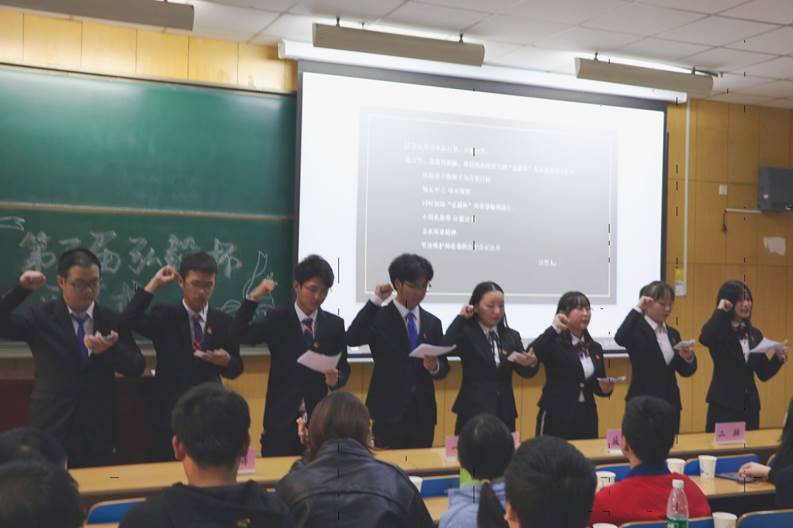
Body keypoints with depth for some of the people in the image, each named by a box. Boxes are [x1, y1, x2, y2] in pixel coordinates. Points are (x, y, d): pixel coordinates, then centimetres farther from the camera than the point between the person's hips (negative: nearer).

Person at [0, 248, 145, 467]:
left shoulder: (112, 320, 3)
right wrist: (21, 289, -25)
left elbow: (137, 367, -2)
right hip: (51, 431, -1)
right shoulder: (40, 316, -1)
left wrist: (111, 350, -23)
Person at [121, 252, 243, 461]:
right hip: (169, 414, -2)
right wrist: (155, 284, -16)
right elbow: (128, 320, -19)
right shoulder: (164, 315, 0)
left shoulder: (223, 321, 5)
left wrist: (226, 360, -14)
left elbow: (236, 369, 9)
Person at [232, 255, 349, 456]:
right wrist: (253, 298, -21)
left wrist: (337, 378, -13)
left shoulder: (335, 324, 7)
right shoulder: (277, 319, 2)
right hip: (282, 416, -2)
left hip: (319, 417, 2)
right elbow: (241, 335, -12)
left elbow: (344, 367, 9)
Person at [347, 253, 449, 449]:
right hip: (389, 414, -4)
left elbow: (444, 367, 11)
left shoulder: (432, 322, 11)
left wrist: (435, 366, -12)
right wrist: (375, 301, -20)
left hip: (423, 415, 4)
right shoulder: (379, 317, -2)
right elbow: (352, 339, -21)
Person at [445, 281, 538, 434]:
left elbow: (525, 372, 3)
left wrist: (531, 363, -19)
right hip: (473, 413, -4)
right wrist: (461, 318, -17)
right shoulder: (466, 333, -3)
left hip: (505, 414, 4)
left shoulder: (511, 336, 10)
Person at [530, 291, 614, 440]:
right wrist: (554, 329, -26)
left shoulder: (595, 348, 11)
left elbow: (597, 387, 17)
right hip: (557, 417, -5)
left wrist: (605, 388, -5)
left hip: (587, 417, 5)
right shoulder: (553, 343, -6)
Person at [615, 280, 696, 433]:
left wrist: (688, 358, -9)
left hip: (671, 403, 6)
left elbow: (685, 371, 13)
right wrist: (637, 309, -26)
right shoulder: (637, 330, -7)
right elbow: (620, 339, -30)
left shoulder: (673, 333, 12)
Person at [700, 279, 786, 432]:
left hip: (750, 405, 6)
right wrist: (720, 311, -21)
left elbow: (763, 374, 11)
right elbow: (704, 339, -33)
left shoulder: (755, 334, 11)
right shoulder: (719, 331, -7)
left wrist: (778, 358, -8)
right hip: (723, 405, -6)